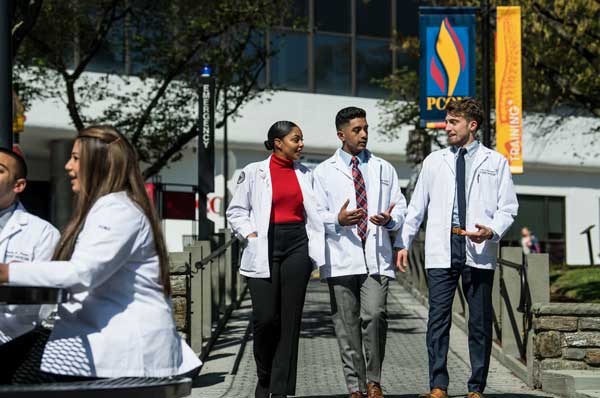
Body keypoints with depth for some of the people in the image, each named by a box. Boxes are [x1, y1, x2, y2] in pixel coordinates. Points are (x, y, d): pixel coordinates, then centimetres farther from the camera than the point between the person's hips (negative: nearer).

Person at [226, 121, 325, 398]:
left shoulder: (304, 174, 12)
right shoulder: (254, 172, 2)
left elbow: (313, 216, 14)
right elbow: (236, 211, 5)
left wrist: (317, 254, 5)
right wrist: (250, 234, -9)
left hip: (297, 246, 3)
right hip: (264, 249, -3)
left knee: (290, 319, -1)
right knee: (265, 317, -9)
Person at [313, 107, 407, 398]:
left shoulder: (384, 169, 16)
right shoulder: (324, 172, 9)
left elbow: (400, 207, 15)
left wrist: (390, 219, -8)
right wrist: (337, 220, -15)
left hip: (376, 257, 0)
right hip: (341, 259, 0)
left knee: (374, 315, -17)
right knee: (347, 325, 2)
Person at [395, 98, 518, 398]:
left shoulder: (495, 162, 8)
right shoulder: (434, 162, 14)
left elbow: (508, 207, 6)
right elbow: (416, 206, 15)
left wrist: (492, 231, -13)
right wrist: (403, 242, 8)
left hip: (479, 249, -1)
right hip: (441, 249, 1)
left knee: (480, 321, 3)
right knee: (438, 317, -5)